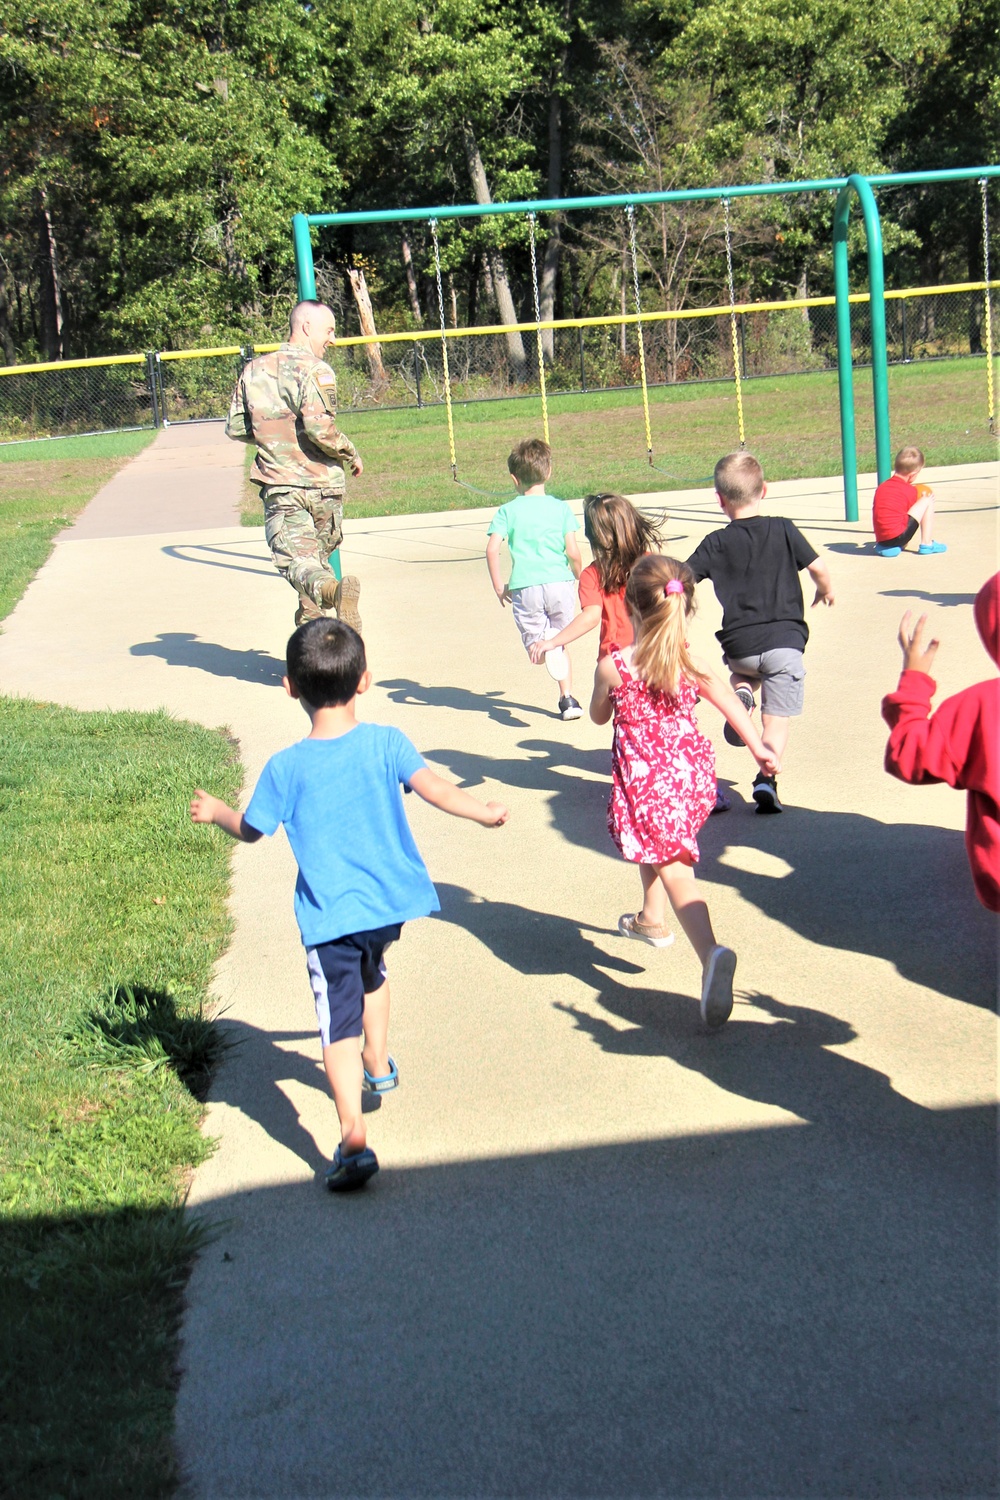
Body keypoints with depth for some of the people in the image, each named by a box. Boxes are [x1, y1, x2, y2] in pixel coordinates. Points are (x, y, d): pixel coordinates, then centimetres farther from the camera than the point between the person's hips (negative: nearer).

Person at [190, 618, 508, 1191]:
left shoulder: (286, 768, -10)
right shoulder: (386, 742, -7)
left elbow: (251, 830, 2)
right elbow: (435, 789, -10)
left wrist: (216, 811, 22)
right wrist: (485, 812, 6)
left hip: (329, 914, -4)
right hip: (391, 899, 4)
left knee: (341, 1022, -4)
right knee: (371, 972, 34)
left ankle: (354, 1138, -16)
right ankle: (379, 1066, 49)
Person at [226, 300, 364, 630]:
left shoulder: (254, 370, 9)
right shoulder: (315, 371, -9)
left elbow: (235, 429, 13)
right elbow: (320, 429, -21)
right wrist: (351, 455, -3)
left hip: (279, 487, 2)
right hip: (322, 486, -2)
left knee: (298, 560, -11)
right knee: (319, 558, 19)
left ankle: (331, 590, -43)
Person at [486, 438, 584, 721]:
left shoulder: (508, 511, 4)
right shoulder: (561, 507, 6)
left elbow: (492, 549, -6)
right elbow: (573, 552, -1)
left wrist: (498, 586, 4)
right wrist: (579, 578, 18)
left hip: (525, 588, -1)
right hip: (560, 582, 2)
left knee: (535, 643, 8)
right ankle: (567, 698, 10)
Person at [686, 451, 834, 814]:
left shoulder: (716, 543, 1)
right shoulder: (783, 530, 3)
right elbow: (818, 569, 6)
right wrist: (826, 590, 27)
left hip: (739, 644, 1)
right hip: (785, 640, -1)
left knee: (741, 670, 35)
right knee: (776, 719, 5)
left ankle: (740, 693, 2)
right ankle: (766, 777, -16)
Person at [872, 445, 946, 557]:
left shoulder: (881, 487, 14)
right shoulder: (911, 490, -1)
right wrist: (924, 500, 23)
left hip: (880, 539, 6)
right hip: (899, 537, -6)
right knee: (927, 500, 6)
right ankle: (926, 545, 6)